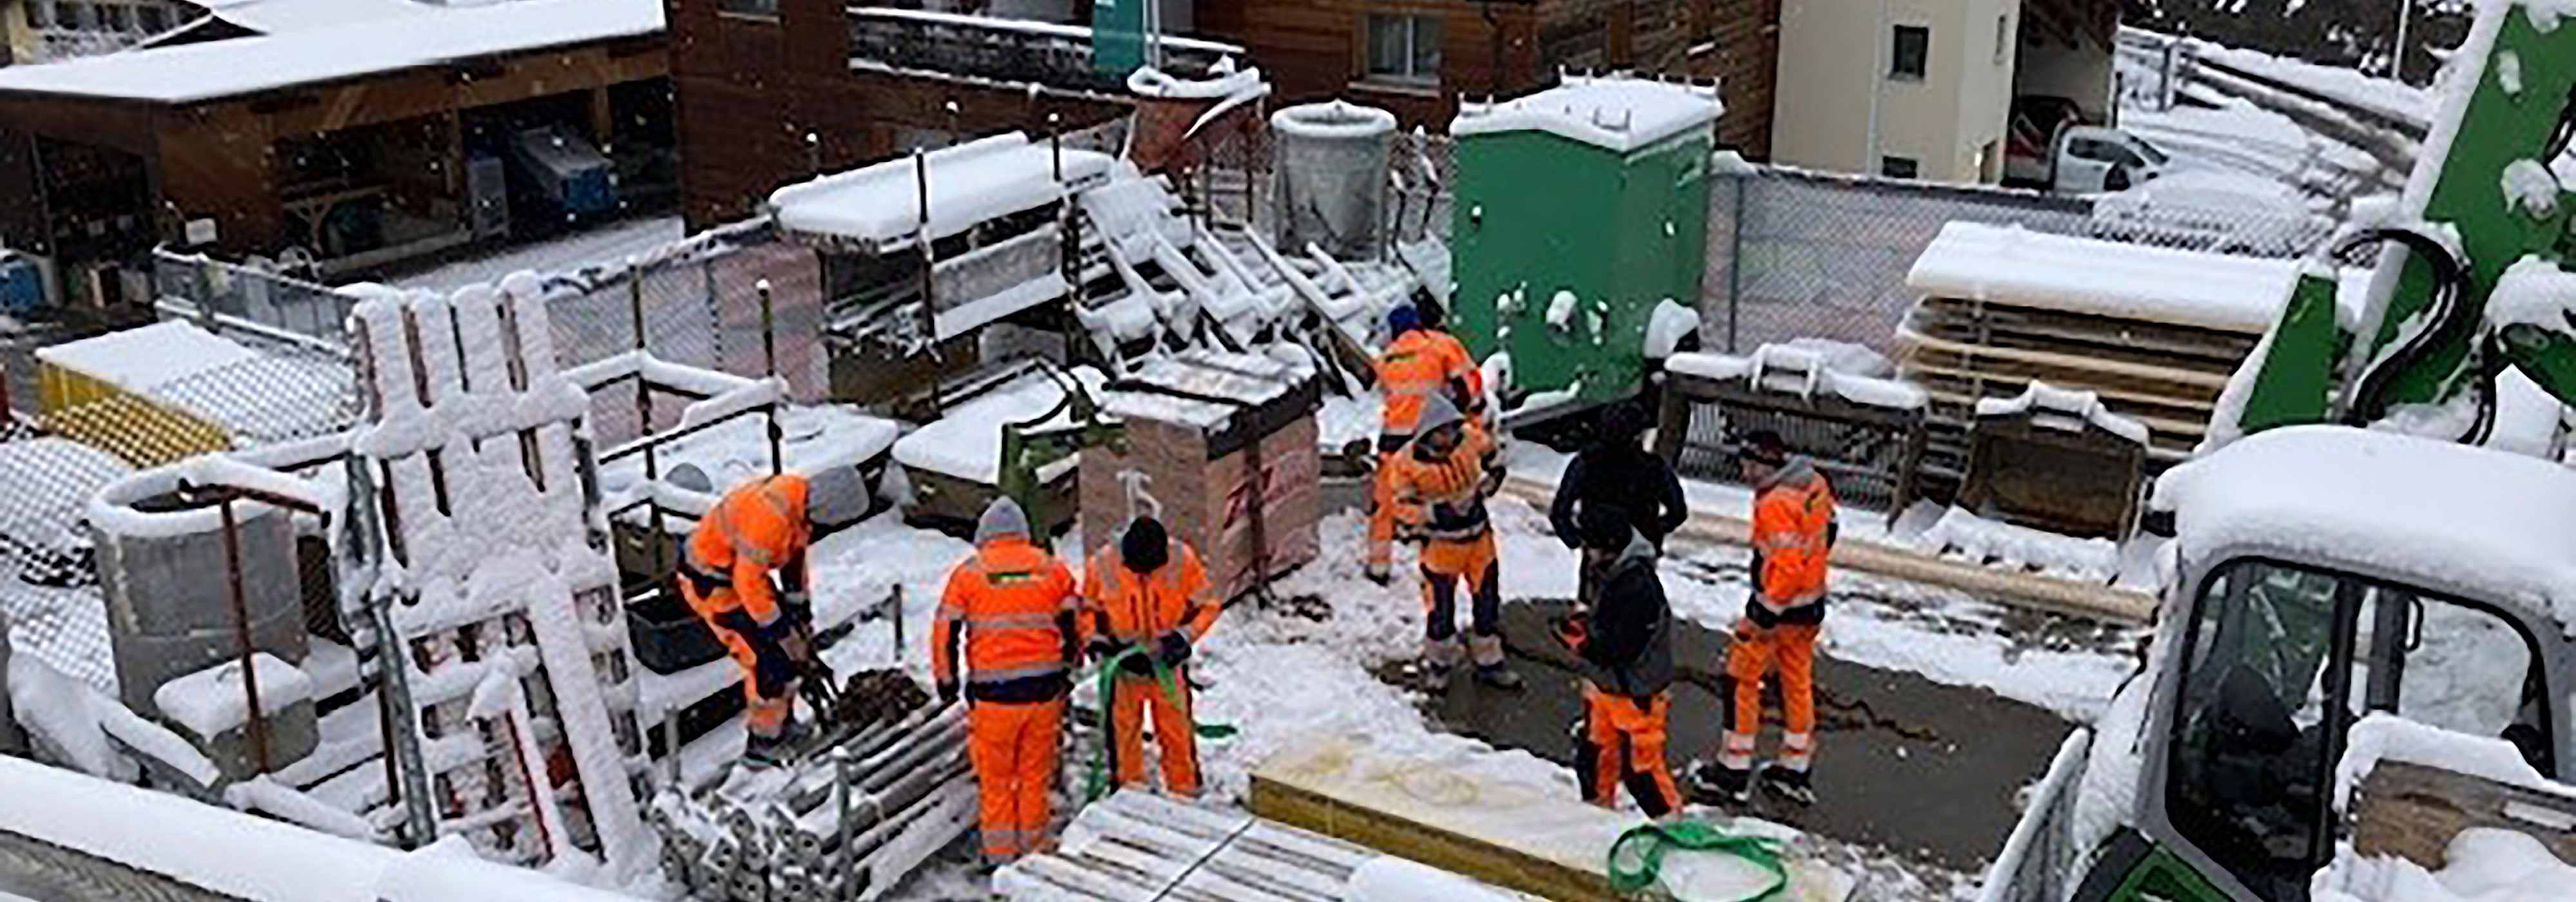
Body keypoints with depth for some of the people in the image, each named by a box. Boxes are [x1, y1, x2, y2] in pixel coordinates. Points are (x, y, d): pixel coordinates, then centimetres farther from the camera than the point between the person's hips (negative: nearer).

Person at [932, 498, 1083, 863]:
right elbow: (1073, 626, 8)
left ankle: (999, 855, 18)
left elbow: (946, 631, 0)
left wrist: (946, 681, 11)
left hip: (993, 692, -2)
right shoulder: (1053, 569, 4)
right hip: (1045, 688, 2)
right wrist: (1068, 671, 21)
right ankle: (1034, 850, 23)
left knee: (996, 777, 11)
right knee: (1036, 774, 14)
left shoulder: (968, 574, -2)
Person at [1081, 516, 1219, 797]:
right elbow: (1087, 609, 1)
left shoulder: (1183, 559, -15)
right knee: (1124, 729, 12)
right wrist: (1098, 642, -12)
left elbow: (1208, 606, -4)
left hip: (1168, 662, 0)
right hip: (1121, 663, 0)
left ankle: (1183, 789, 24)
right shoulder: (1103, 564, -16)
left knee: (1176, 730, 8)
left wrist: (1184, 636, -15)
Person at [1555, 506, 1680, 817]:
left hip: (1635, 696, -10)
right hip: (1606, 688, 10)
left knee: (1640, 768, 2)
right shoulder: (1617, 573, 2)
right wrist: (1586, 620, 1)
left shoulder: (1637, 587, -29)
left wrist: (1581, 641, -23)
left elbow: (1622, 650, -29)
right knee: (1593, 754, 22)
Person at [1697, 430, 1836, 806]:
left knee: (1742, 679, 6)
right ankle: (1796, 768, 28)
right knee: (1798, 682, 19)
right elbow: (1827, 530, 14)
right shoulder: (1815, 483, 0)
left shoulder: (1775, 504, -28)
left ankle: (1734, 769, 13)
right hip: (1811, 603, 9)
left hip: (1779, 605, -9)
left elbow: (1786, 566, -30)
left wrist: (1765, 615, -23)